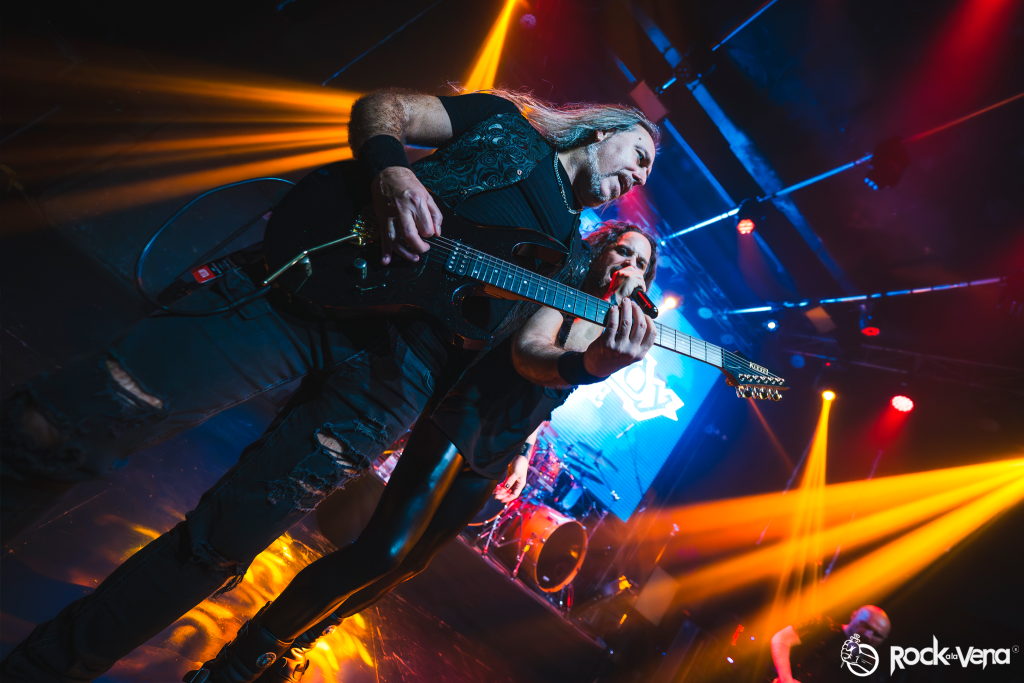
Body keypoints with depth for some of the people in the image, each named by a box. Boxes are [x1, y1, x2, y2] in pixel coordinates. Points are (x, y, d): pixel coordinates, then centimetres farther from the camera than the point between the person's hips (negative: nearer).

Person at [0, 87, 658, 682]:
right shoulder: (506, 123, 18)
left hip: (387, 375, 2)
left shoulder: (570, 255, 24)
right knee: (56, 428, -11)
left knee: (222, 544, -1)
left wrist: (590, 362, -8)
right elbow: (381, 107, 12)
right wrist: (389, 165, -10)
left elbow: (529, 349, 13)